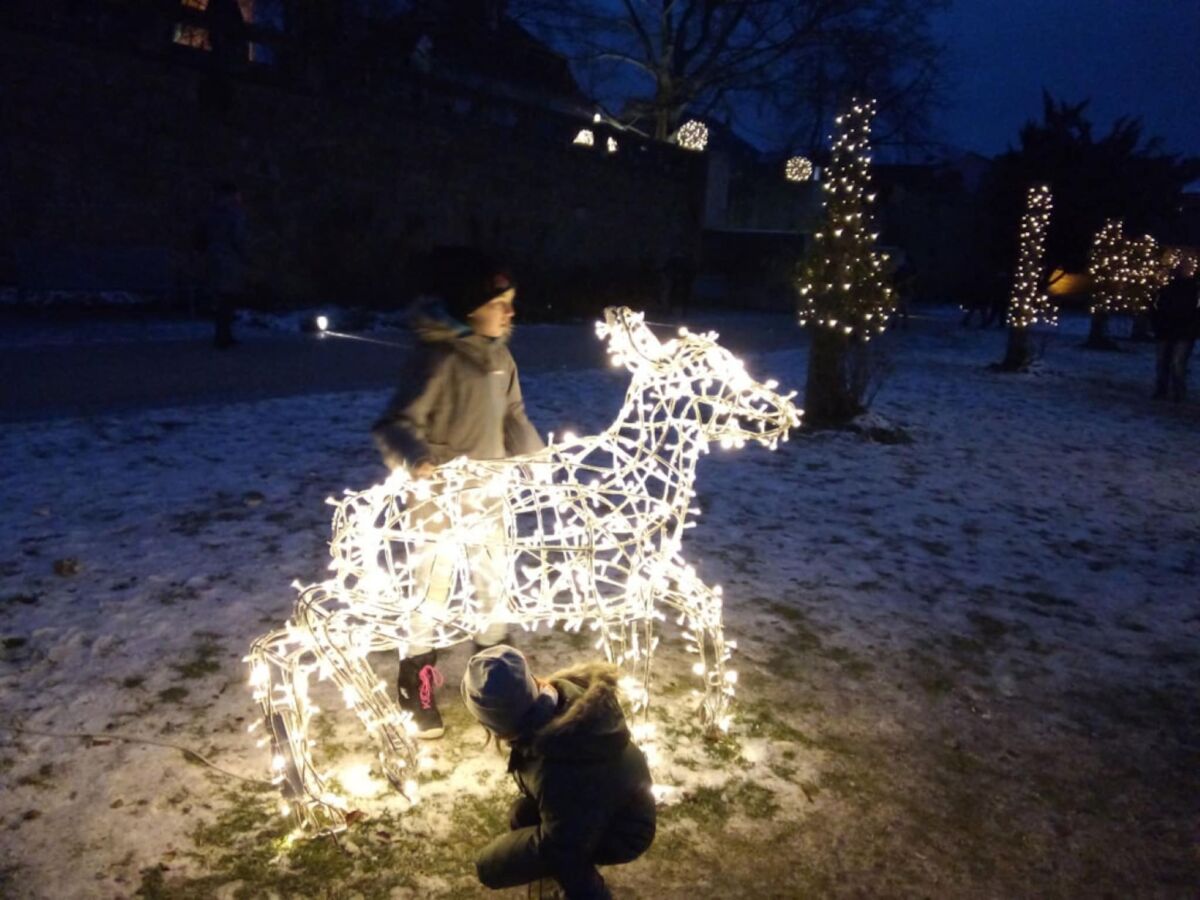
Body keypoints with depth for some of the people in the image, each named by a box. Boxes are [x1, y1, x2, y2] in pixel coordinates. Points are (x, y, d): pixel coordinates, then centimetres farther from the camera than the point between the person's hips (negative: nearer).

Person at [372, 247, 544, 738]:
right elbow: (395, 424, -24)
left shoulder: (499, 356, 1)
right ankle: (417, 690, 25)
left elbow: (513, 416, 14)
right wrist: (416, 458, -43)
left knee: (495, 585, 18)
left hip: (487, 495, 7)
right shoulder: (439, 358, -22)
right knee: (430, 591, 6)